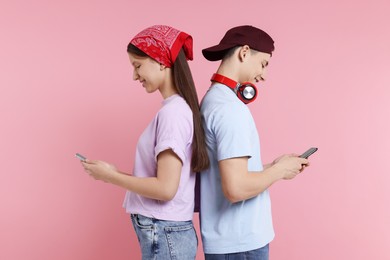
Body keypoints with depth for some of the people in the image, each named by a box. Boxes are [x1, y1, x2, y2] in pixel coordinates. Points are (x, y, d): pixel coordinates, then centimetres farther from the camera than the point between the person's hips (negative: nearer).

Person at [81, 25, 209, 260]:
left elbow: (166, 188, -22)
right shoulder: (177, 109, 8)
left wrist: (111, 176, -12)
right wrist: (115, 174, 5)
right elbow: (159, 176, 8)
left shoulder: (172, 112, -18)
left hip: (164, 236, -8)